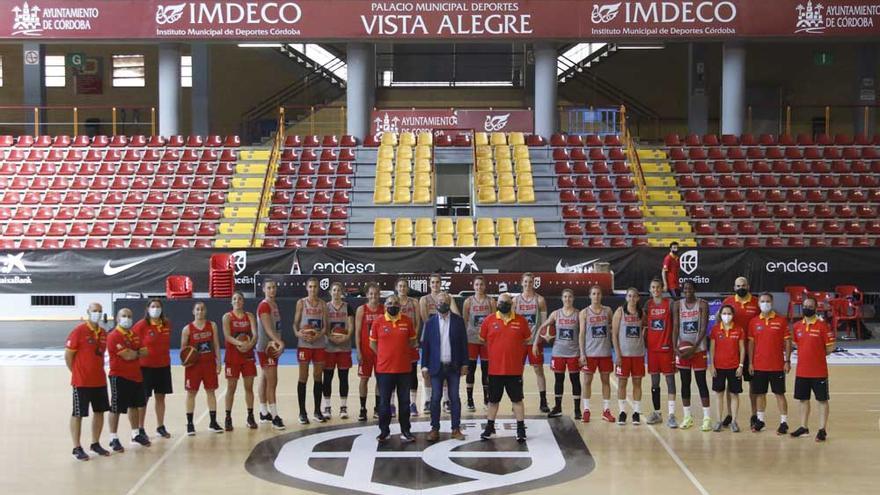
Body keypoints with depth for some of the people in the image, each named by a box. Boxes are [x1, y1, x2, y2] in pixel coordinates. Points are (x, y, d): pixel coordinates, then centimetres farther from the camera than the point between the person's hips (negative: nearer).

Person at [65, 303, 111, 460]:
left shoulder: (103, 333, 7)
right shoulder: (78, 331, -12)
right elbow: (68, 355, -9)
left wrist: (98, 371, 10)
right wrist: (77, 372, -3)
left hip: (99, 381, 7)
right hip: (81, 382, -7)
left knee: (99, 411, 13)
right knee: (78, 414, 2)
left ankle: (95, 444, 26)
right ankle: (77, 448, 9)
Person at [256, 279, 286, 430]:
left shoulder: (274, 304, 14)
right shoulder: (264, 306, -15)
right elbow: (268, 328, -24)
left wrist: (278, 343, 5)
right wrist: (280, 342, -34)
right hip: (265, 348, -9)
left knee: (264, 379, 14)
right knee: (272, 382, -11)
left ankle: (264, 413, 21)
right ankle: (274, 417, -11)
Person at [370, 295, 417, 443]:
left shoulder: (407, 321, 2)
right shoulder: (378, 322, -1)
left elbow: (412, 341, 12)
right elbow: (372, 343, 7)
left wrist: (401, 352, 0)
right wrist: (384, 355, 2)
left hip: (404, 369, 1)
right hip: (384, 369, -1)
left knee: (404, 401, 8)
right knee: (384, 402, 6)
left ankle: (405, 431, 17)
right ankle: (384, 431, 17)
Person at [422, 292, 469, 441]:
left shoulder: (458, 321, 2)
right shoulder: (430, 323, 4)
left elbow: (463, 343, 2)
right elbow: (425, 344, 4)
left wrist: (464, 364, -2)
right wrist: (425, 365, -1)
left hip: (454, 366, 0)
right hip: (436, 366, 0)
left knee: (455, 398, 4)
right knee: (435, 398, 2)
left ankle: (456, 429, 10)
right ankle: (435, 429, 9)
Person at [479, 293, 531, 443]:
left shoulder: (521, 321, -2)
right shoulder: (488, 320, -2)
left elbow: (527, 341, 10)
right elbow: (483, 341, 9)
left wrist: (513, 351, 7)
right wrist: (495, 352, 11)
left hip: (515, 370, -1)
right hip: (495, 370, 1)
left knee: (517, 400, 6)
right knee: (493, 400, 13)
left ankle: (521, 429, 14)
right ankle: (489, 427, 26)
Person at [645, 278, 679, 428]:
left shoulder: (670, 303, -3)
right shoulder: (648, 304, 7)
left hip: (666, 347, -4)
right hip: (652, 347, 4)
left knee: (670, 379, -4)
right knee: (654, 381, 10)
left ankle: (671, 415, -5)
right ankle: (656, 413, 20)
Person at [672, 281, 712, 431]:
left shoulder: (702, 305, -4)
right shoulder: (677, 305, 4)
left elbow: (703, 328, -10)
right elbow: (676, 327, -1)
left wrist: (694, 347, -19)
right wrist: (675, 347, -13)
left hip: (698, 349, -3)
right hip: (682, 349, 3)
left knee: (701, 382, -3)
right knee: (685, 383, 7)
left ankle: (707, 417, -1)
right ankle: (687, 417, 14)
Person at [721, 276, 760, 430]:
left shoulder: (756, 303, -1)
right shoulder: (728, 302, 2)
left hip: (751, 349, -1)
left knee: (753, 382, 7)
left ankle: (754, 415, 16)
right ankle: (729, 414, 16)